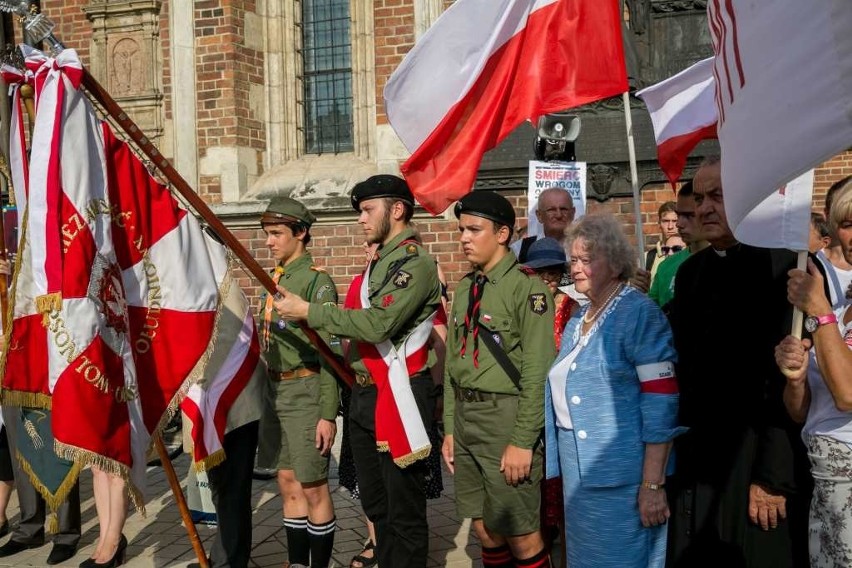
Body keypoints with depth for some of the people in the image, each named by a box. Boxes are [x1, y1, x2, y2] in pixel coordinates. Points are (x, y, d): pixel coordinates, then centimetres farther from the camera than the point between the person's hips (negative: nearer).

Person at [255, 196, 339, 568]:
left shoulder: (317, 280, -12)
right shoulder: (274, 278, 13)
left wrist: (328, 414, -18)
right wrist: (268, 392, 18)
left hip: (305, 391, -8)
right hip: (274, 390, 8)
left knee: (313, 488, 2)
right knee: (288, 486, 14)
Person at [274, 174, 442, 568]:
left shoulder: (416, 262, -13)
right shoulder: (378, 262, 16)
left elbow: (379, 324, -25)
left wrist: (308, 312, -19)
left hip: (398, 398, -10)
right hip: (363, 396, 10)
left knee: (404, 511, 0)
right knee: (374, 503, 19)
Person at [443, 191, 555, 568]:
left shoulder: (526, 287, -12)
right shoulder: (465, 288, 12)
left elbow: (538, 371, -16)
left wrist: (523, 441, -18)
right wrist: (450, 428, 12)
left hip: (505, 418, -7)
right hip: (465, 418, 7)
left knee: (520, 534, 1)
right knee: (483, 528, 14)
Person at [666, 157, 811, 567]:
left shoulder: (783, 268, -12)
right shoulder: (690, 271, 9)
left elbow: (788, 379, -14)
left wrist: (773, 475, -15)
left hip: (758, 460, -6)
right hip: (695, 460, 6)